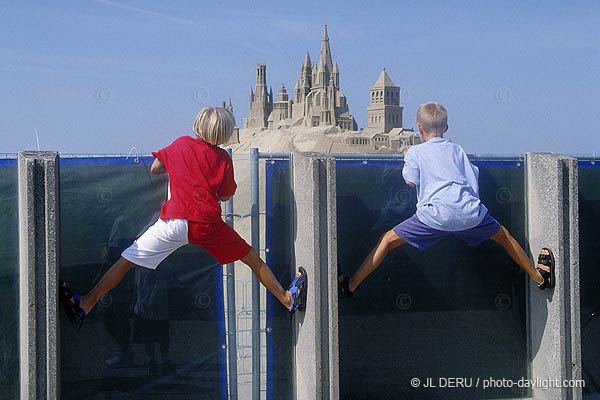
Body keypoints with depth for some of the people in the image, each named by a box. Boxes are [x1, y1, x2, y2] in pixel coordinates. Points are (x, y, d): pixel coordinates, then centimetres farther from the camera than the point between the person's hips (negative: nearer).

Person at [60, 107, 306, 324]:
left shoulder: (182, 144, 11)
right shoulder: (223, 158, 7)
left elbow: (154, 169, 21)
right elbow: (224, 196, 14)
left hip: (175, 222, 1)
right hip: (208, 224, 0)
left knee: (127, 260, 5)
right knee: (251, 258, 16)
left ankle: (85, 305, 1)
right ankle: (287, 299, 19)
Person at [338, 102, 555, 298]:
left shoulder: (415, 152, 14)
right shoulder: (457, 150, 24)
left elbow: (411, 181, 4)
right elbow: (473, 178, 24)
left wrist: (407, 159, 24)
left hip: (436, 216, -3)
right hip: (470, 213, 3)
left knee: (388, 239, 6)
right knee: (503, 236, 29)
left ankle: (350, 286, 0)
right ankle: (540, 277, 41)